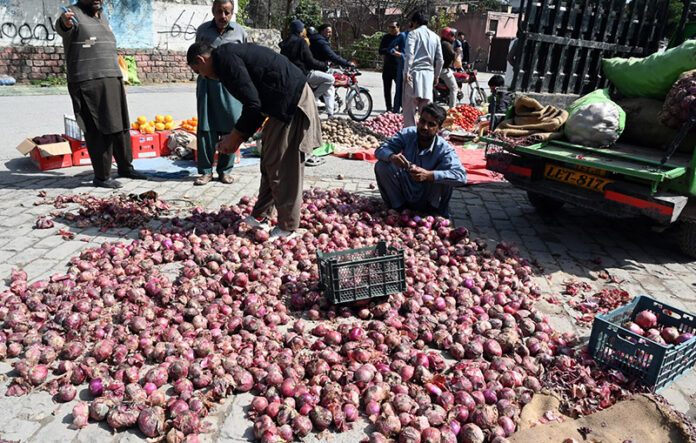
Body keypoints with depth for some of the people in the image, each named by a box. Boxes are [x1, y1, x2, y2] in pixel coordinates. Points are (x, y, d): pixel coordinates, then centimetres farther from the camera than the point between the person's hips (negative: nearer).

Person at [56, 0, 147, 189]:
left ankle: (125, 167, 24)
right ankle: (101, 176, -1)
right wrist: (65, 22, -50)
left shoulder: (102, 17, 21)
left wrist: (119, 80, 21)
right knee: (99, 131, -8)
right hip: (88, 83, -7)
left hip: (112, 81, 7)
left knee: (120, 127, 11)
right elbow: (61, 26, -26)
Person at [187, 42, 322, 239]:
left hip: (291, 103, -11)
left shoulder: (225, 59, -11)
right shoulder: (231, 53, 20)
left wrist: (234, 137, -6)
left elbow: (253, 104, -19)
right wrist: (239, 137, 16)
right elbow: (257, 103, 22)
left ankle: (287, 227, 7)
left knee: (281, 167, -4)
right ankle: (260, 216, 27)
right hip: (288, 102, 11)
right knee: (270, 162, 16)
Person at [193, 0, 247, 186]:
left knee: (230, 128, -1)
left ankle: (225, 170, 12)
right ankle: (206, 171, 7)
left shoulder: (240, 32, 7)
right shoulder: (202, 30, 9)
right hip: (207, 82, 0)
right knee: (205, 127, -2)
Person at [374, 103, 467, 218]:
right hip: (404, 194, 3)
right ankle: (397, 207, -3)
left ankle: (439, 214, -6)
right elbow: (380, 150, -14)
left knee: (442, 173, -30)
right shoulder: (407, 134, -11)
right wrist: (392, 157, -39)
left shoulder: (444, 149, -20)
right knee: (382, 166, -18)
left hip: (428, 198, -2)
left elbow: (461, 176, -34)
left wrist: (428, 174, -48)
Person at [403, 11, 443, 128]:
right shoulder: (435, 36, 17)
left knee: (409, 105, -2)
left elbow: (409, 53, -13)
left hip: (415, 72, -5)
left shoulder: (414, 33, 2)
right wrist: (436, 76, 21)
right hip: (429, 73, 5)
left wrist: (407, 72, -16)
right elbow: (439, 59, 14)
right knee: (426, 107, 8)